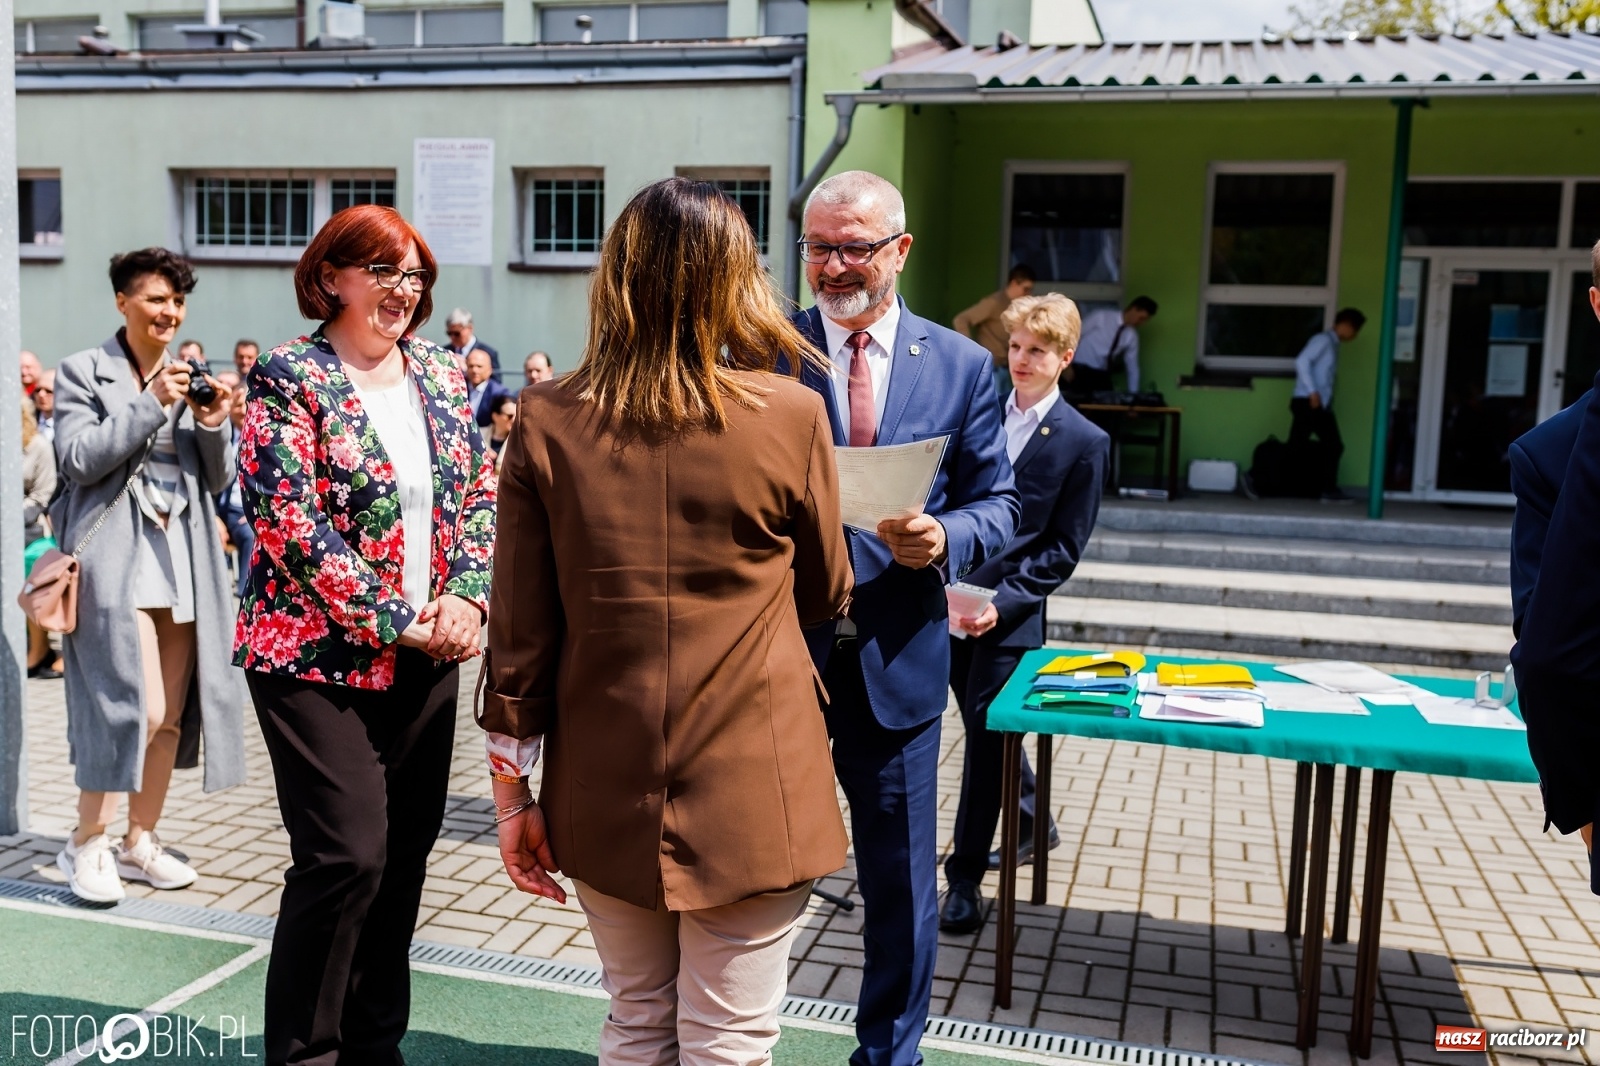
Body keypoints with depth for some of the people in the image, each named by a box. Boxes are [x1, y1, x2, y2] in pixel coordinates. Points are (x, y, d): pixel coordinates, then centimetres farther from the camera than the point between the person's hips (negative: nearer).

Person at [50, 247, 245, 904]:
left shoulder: (190, 379, 14)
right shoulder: (83, 372, 1)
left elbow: (218, 481, 12)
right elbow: (77, 460, -10)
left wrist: (214, 428, -8)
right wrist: (151, 403, -15)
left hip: (183, 557, 5)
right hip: (116, 556, -5)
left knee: (171, 712, 6)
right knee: (136, 707, -11)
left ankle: (140, 843, 20)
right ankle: (86, 844, 8)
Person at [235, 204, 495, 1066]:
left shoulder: (440, 378, 11)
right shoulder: (288, 378, -7)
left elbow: (479, 498, 10)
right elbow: (289, 524, -14)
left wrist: (467, 599, -7)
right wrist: (397, 622, -15)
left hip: (426, 660, 6)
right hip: (319, 655, -6)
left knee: (405, 850, 11)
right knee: (347, 855, -9)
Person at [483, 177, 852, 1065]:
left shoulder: (547, 423, -6)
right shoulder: (791, 416, -11)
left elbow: (518, 634, -3)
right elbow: (826, 598, 4)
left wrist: (514, 793, 8)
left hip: (606, 794, 3)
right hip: (748, 793, -2)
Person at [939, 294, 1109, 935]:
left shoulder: (1084, 442, -5)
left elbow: (1063, 550, -6)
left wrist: (1002, 602, -16)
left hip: (1010, 614, -5)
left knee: (985, 738, -2)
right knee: (983, 730, 17)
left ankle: (965, 878, 9)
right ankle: (1032, 824, 41)